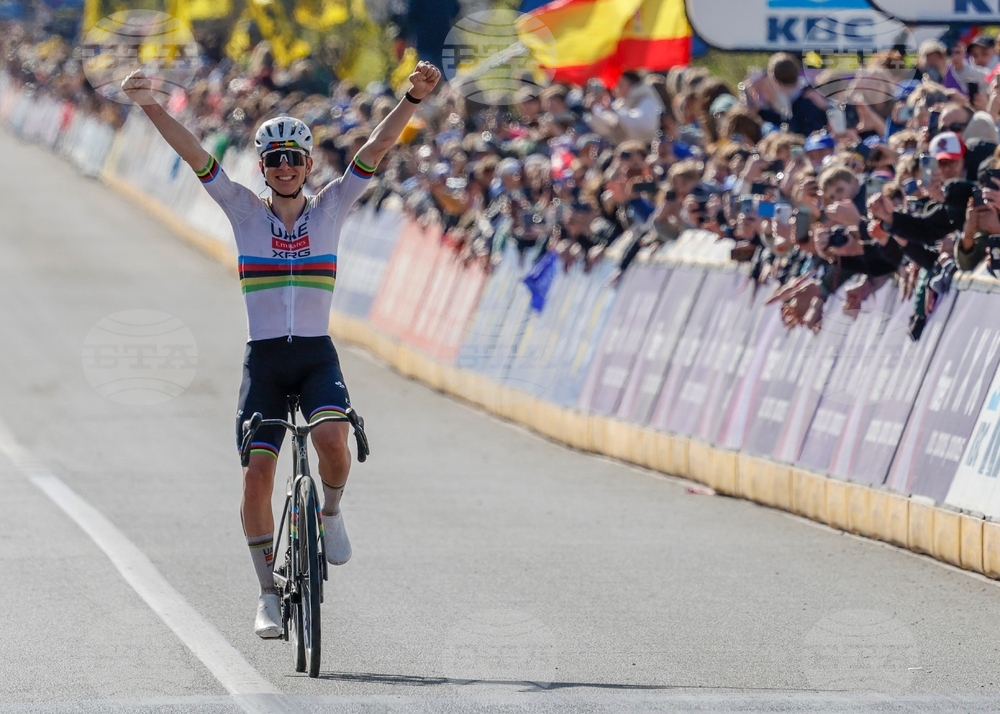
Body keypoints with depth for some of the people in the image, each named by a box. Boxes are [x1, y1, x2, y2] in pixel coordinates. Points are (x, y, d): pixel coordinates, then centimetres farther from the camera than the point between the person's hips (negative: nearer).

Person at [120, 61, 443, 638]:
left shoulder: (331, 209, 3)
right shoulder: (245, 211, 3)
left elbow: (377, 149, -6)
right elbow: (194, 154, -6)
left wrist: (414, 99, -19)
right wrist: (150, 106, -18)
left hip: (318, 356, -1)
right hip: (263, 359, 1)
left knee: (333, 442, -28)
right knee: (258, 473, -7)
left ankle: (332, 511, 6)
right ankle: (269, 595, 7)